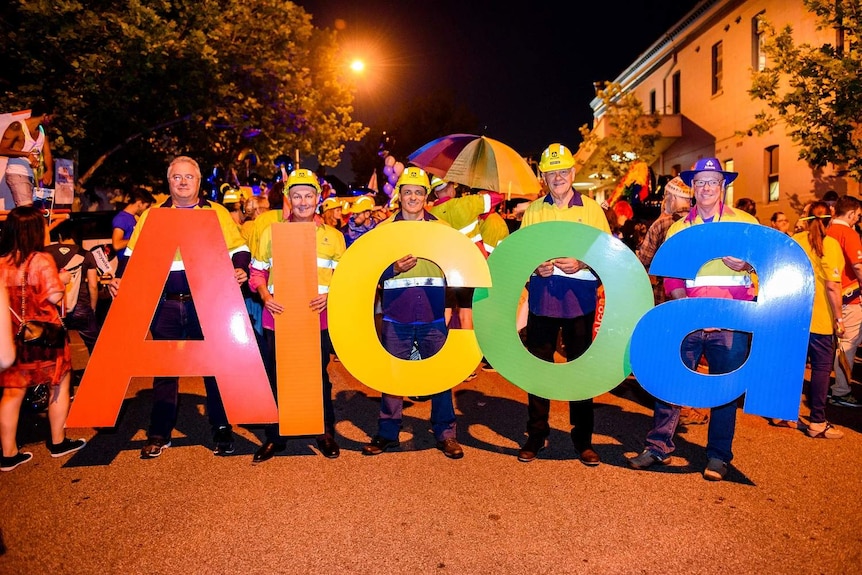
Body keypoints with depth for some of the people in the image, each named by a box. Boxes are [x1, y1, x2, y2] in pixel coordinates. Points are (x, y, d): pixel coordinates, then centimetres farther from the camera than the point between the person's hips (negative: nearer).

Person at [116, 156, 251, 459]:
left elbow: (238, 249, 4)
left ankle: (222, 430, 16)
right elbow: (134, 254, 12)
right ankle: (159, 434, 21)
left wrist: (240, 270, -15)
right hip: (165, 304, 2)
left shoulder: (217, 212, 8)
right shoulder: (152, 214, 11)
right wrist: (120, 279, -4)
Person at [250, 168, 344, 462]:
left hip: (317, 320, 0)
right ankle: (274, 437, 23)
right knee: (275, 380, 7)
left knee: (319, 378, 11)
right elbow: (257, 271, 10)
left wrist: (330, 295, -11)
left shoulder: (333, 236, 7)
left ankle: (326, 433, 26)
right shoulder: (271, 232, 7)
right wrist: (265, 296, -9)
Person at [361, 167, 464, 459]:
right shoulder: (383, 229, 7)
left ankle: (445, 432, 18)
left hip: (434, 317, 0)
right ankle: (388, 432, 21)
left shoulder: (443, 227, 8)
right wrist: (394, 268, -15)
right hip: (396, 317, 0)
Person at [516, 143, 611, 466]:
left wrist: (582, 264, -16)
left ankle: (583, 438, 21)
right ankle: (536, 434, 21)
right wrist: (535, 267, -10)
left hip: (580, 301, -1)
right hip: (541, 300, 1)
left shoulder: (592, 209, 4)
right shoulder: (533, 210, 8)